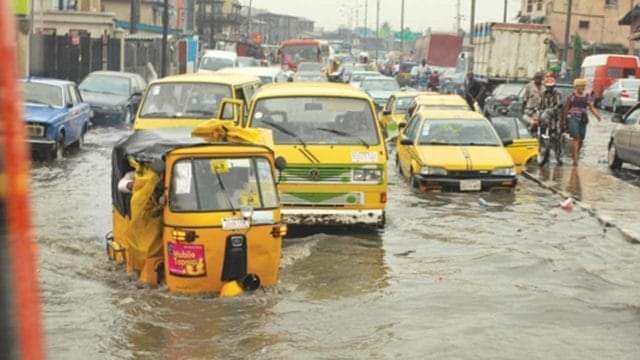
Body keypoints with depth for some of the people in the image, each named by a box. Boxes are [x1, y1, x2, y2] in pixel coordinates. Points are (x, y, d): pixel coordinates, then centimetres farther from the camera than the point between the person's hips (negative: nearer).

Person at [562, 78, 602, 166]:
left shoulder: (587, 96, 11)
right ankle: (575, 159, -18)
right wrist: (564, 119, 3)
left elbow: (591, 108, 9)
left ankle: (575, 154, 33)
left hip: (583, 119, 5)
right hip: (573, 118, -5)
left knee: (581, 139, 7)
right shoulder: (572, 96, -1)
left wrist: (597, 116, -6)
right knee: (576, 137, -16)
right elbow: (566, 108, 3)